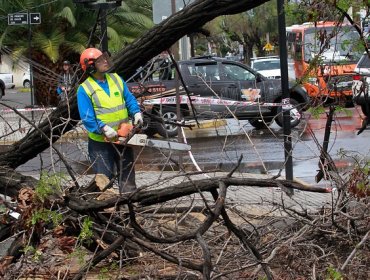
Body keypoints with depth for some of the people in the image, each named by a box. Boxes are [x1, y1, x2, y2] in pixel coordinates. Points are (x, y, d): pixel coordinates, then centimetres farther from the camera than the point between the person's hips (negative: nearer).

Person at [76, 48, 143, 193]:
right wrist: (104, 129, -28)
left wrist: (137, 112, -8)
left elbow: (129, 99, 10)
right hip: (100, 142, -5)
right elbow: (87, 118, -18)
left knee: (127, 175, 13)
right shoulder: (85, 89, -12)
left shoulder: (116, 79, 5)